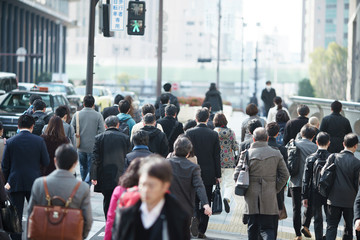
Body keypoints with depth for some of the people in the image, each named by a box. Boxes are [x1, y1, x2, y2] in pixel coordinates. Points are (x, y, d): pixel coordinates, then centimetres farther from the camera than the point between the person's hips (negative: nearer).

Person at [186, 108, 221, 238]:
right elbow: (216, 156, -1)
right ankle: (201, 231, 8)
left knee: (193, 200, 12)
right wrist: (218, 175, 6)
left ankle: (195, 218, -15)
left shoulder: (189, 132, -7)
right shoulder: (213, 134, -4)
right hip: (209, 174, 1)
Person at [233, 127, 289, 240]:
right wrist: (276, 189, 12)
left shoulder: (246, 154, -4)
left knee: (252, 228, 13)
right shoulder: (276, 154, 2)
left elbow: (237, 176, -4)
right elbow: (285, 175, 3)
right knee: (268, 228, 1)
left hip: (252, 198, 0)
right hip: (270, 197, 0)